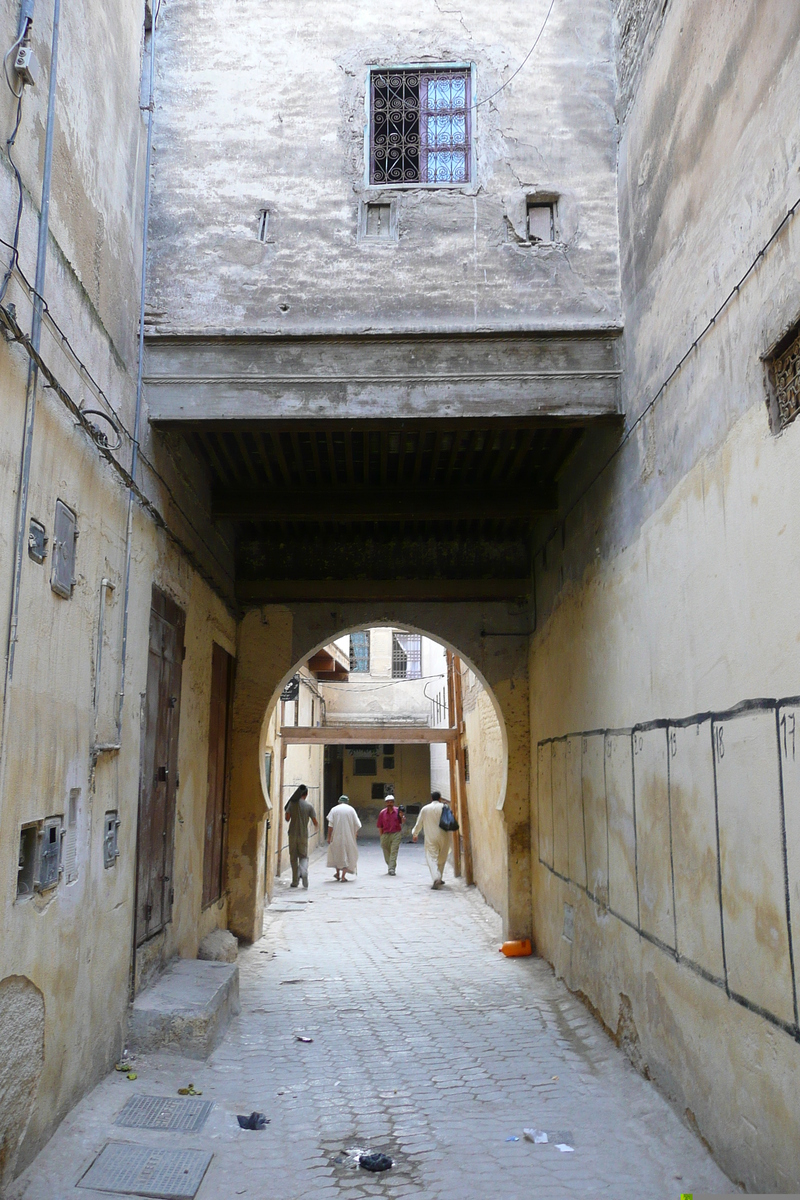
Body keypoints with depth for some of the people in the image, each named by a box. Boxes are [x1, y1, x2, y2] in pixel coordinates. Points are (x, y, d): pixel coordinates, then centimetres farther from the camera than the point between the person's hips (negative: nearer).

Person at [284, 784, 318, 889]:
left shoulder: (292, 804, -3)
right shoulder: (309, 806, -3)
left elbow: (287, 818, -8)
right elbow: (315, 822, -3)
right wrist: (317, 826, 20)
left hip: (293, 834, 0)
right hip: (304, 835, 0)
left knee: (293, 857, 10)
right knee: (303, 856, 11)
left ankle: (295, 881, 10)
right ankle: (304, 871, -19)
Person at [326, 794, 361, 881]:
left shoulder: (334, 809, 0)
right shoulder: (351, 809, 1)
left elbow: (330, 825, -6)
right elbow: (357, 824, 0)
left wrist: (329, 837, -4)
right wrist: (356, 833, 15)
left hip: (336, 836, 1)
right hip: (348, 837, 0)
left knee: (337, 854, 18)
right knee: (347, 855, 6)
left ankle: (338, 874, 25)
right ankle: (343, 876, -1)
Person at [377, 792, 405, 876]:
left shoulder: (398, 811, 2)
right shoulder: (382, 812, 3)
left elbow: (403, 822, 3)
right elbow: (380, 826, 7)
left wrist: (402, 816, -17)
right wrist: (381, 837, 5)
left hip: (396, 834, -2)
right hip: (385, 834, 2)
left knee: (394, 851, -9)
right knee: (386, 853, 7)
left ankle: (392, 869, -11)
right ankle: (390, 866, 26)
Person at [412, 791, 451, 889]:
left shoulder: (425, 809, 2)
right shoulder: (444, 807, -1)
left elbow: (419, 823, 9)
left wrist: (414, 834, 23)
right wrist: (450, 835, 11)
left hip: (430, 838, 0)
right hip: (444, 837, 1)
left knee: (432, 858, -4)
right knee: (442, 858, 14)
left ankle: (436, 878, -23)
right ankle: (438, 879, 22)